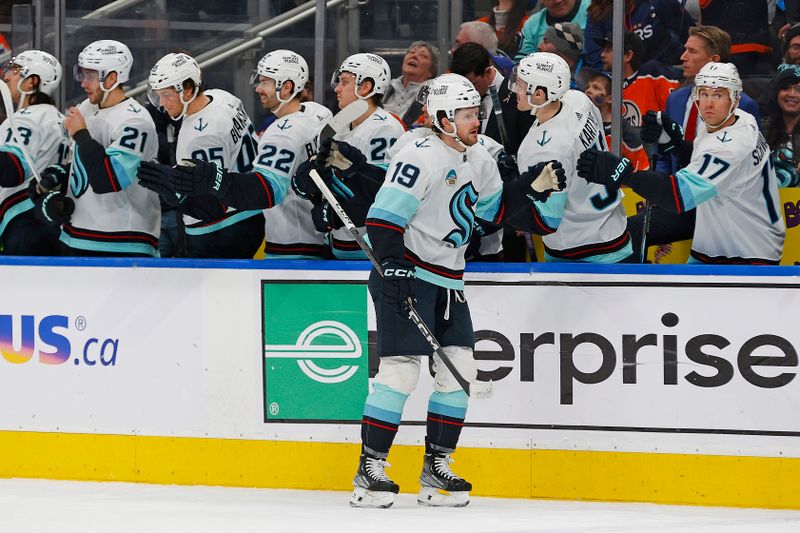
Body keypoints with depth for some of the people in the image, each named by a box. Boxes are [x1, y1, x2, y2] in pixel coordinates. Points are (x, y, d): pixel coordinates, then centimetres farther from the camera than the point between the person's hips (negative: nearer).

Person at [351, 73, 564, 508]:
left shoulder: (478, 161, 11)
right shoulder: (421, 158, -17)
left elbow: (497, 208, 25)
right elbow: (383, 219, -20)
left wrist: (532, 187, 9)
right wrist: (395, 269, -26)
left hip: (448, 280, 9)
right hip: (406, 274, -9)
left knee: (459, 370, 4)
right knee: (400, 370, -12)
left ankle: (436, 466, 14)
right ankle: (370, 471, -7)